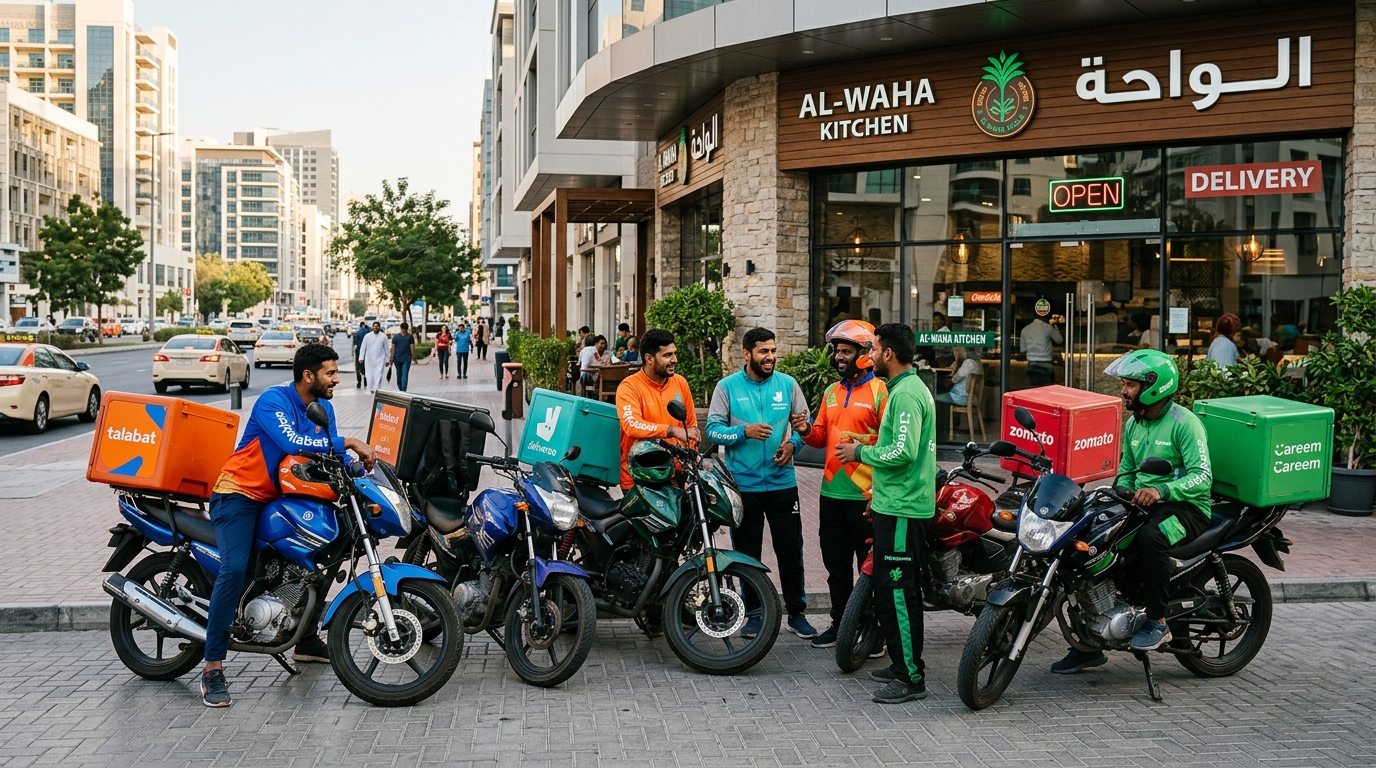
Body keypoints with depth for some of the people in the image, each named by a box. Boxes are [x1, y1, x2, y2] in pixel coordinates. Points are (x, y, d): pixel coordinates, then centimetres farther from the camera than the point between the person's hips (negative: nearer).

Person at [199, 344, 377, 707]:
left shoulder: (323, 407, 6)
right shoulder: (273, 400, -19)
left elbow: (330, 454, 3)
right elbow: (293, 443, -34)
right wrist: (348, 442, -28)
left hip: (280, 498, 9)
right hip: (239, 493, -9)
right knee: (234, 569, -26)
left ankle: (307, 641, 30)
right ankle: (213, 670, -20)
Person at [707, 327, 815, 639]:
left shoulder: (788, 384, 2)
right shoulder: (727, 387, -3)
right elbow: (713, 429, -7)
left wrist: (793, 443, -12)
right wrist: (744, 431, -22)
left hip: (783, 482, 1)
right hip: (743, 484, -1)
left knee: (791, 551, 5)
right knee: (747, 553, 9)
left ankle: (797, 612, 18)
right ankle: (753, 612, 23)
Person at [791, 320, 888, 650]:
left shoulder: (879, 391, -8)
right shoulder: (832, 392, 15)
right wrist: (806, 430, -4)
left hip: (866, 495, -7)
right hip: (832, 492, 7)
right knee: (836, 564, 15)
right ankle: (840, 624, 27)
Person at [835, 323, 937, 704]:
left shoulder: (906, 394, -17)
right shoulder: (906, 388, 16)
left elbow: (902, 452, -26)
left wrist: (861, 452, -13)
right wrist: (879, 490, 22)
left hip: (902, 509, -11)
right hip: (896, 504, 11)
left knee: (898, 591, -7)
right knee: (890, 589, 17)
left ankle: (912, 678, -1)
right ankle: (903, 663, 27)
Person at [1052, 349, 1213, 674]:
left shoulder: (1184, 423, -12)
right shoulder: (1133, 425, 14)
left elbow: (1202, 476, -21)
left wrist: (1161, 491, -37)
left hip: (1186, 507, -8)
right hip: (1142, 506, 8)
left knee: (1149, 537, -39)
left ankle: (1158, 623, -22)